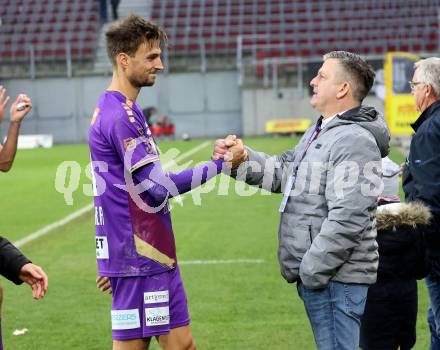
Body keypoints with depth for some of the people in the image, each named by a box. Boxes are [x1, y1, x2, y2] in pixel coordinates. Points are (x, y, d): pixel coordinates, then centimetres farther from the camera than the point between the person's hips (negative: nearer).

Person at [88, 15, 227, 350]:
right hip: (140, 260, -10)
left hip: (155, 256, 10)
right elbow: (157, 188, -19)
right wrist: (218, 166, -12)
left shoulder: (114, 110, 15)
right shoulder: (121, 116, -17)